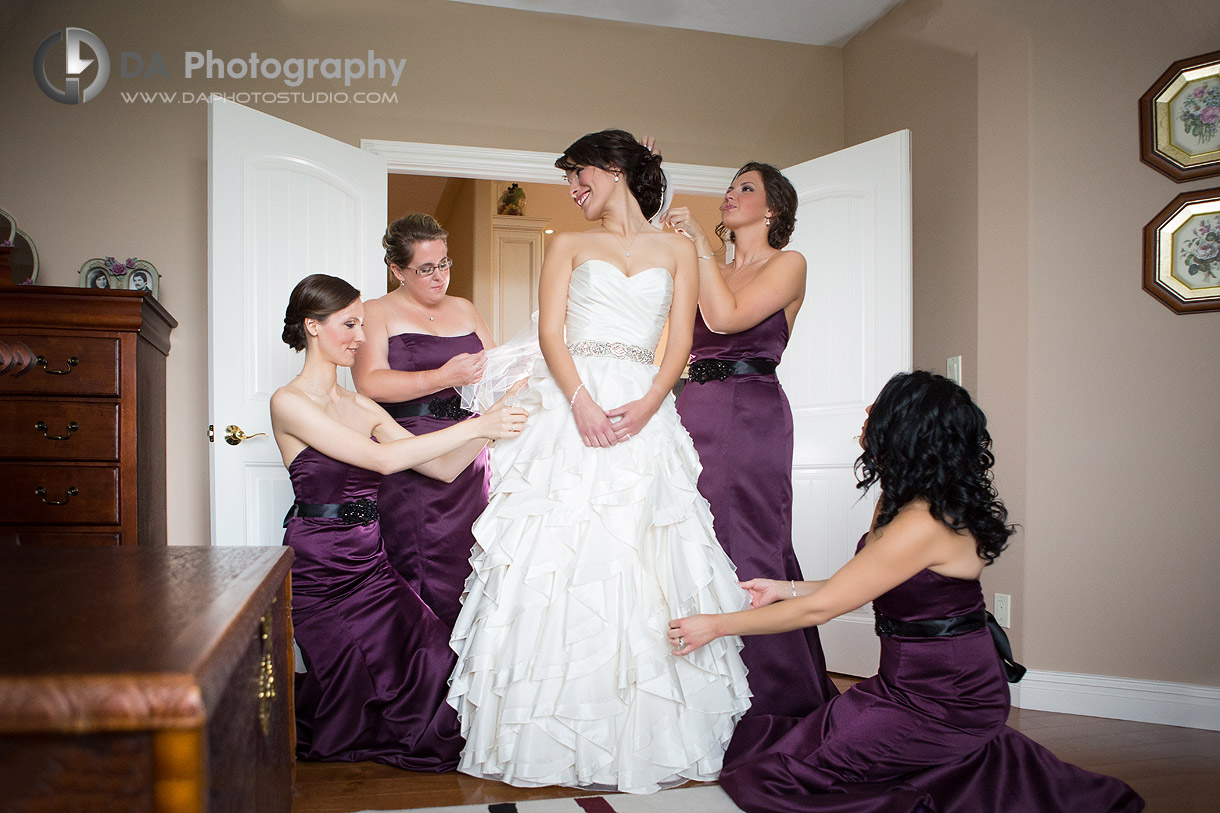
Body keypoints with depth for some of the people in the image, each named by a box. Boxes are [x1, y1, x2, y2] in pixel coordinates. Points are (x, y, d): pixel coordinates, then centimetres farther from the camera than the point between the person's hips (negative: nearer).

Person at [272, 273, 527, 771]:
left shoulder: (361, 407, 14)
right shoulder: (289, 403, -8)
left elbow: (444, 468, 8)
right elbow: (381, 459, -20)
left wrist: (494, 420, -6)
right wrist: (477, 426, -22)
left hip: (370, 563, 6)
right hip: (318, 568, -6)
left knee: (434, 664, -13)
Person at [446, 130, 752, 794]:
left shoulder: (676, 252, 15)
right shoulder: (567, 246, 16)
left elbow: (679, 345, 6)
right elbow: (550, 332, 3)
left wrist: (646, 406, -13)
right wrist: (582, 402, -15)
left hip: (644, 414, 0)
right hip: (571, 406, 0)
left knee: (642, 561, -4)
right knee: (561, 556, -6)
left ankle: (646, 735, 6)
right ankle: (563, 733, 4)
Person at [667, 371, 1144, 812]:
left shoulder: (922, 524, -26)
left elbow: (820, 609, -21)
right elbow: (857, 586, 12)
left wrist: (717, 625, -13)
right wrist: (784, 589, 13)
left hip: (943, 697, -10)